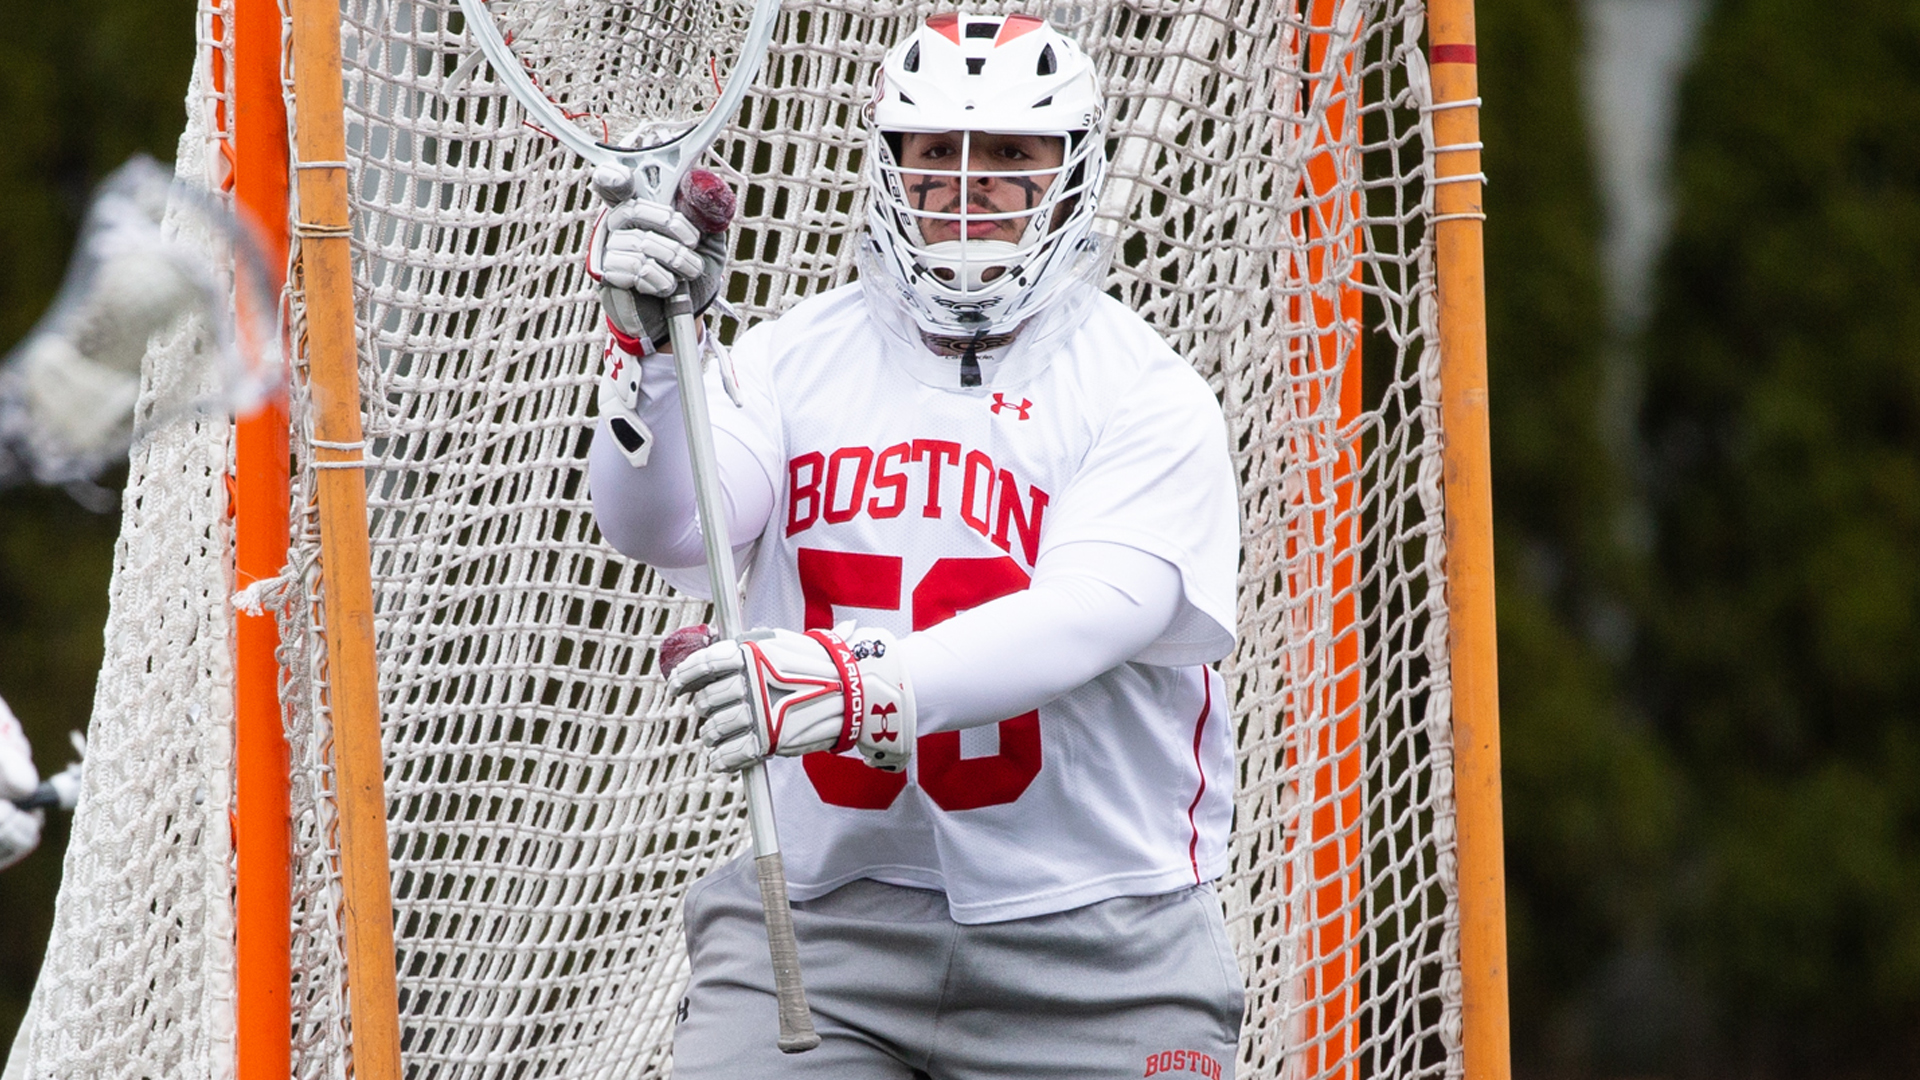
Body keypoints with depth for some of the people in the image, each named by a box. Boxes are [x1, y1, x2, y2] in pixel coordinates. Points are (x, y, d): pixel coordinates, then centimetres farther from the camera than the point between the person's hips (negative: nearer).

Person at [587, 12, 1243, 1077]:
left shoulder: (1147, 395, -5)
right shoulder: (797, 360, 5)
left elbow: (1090, 617, -22)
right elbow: (666, 527, -10)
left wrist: (867, 686, -39)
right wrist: (649, 348, -29)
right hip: (822, 902, 2)